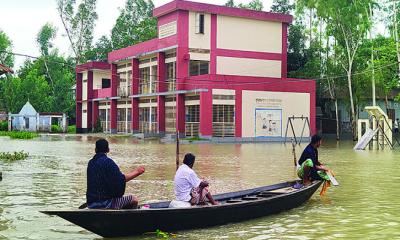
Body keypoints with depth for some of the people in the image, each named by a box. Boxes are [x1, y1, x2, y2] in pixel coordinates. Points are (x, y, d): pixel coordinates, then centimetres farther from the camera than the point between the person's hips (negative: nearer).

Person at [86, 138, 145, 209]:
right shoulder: (107, 162, -14)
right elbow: (121, 179, -18)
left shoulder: (91, 163, 8)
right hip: (105, 204, -8)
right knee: (134, 200, 2)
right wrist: (137, 171, -7)